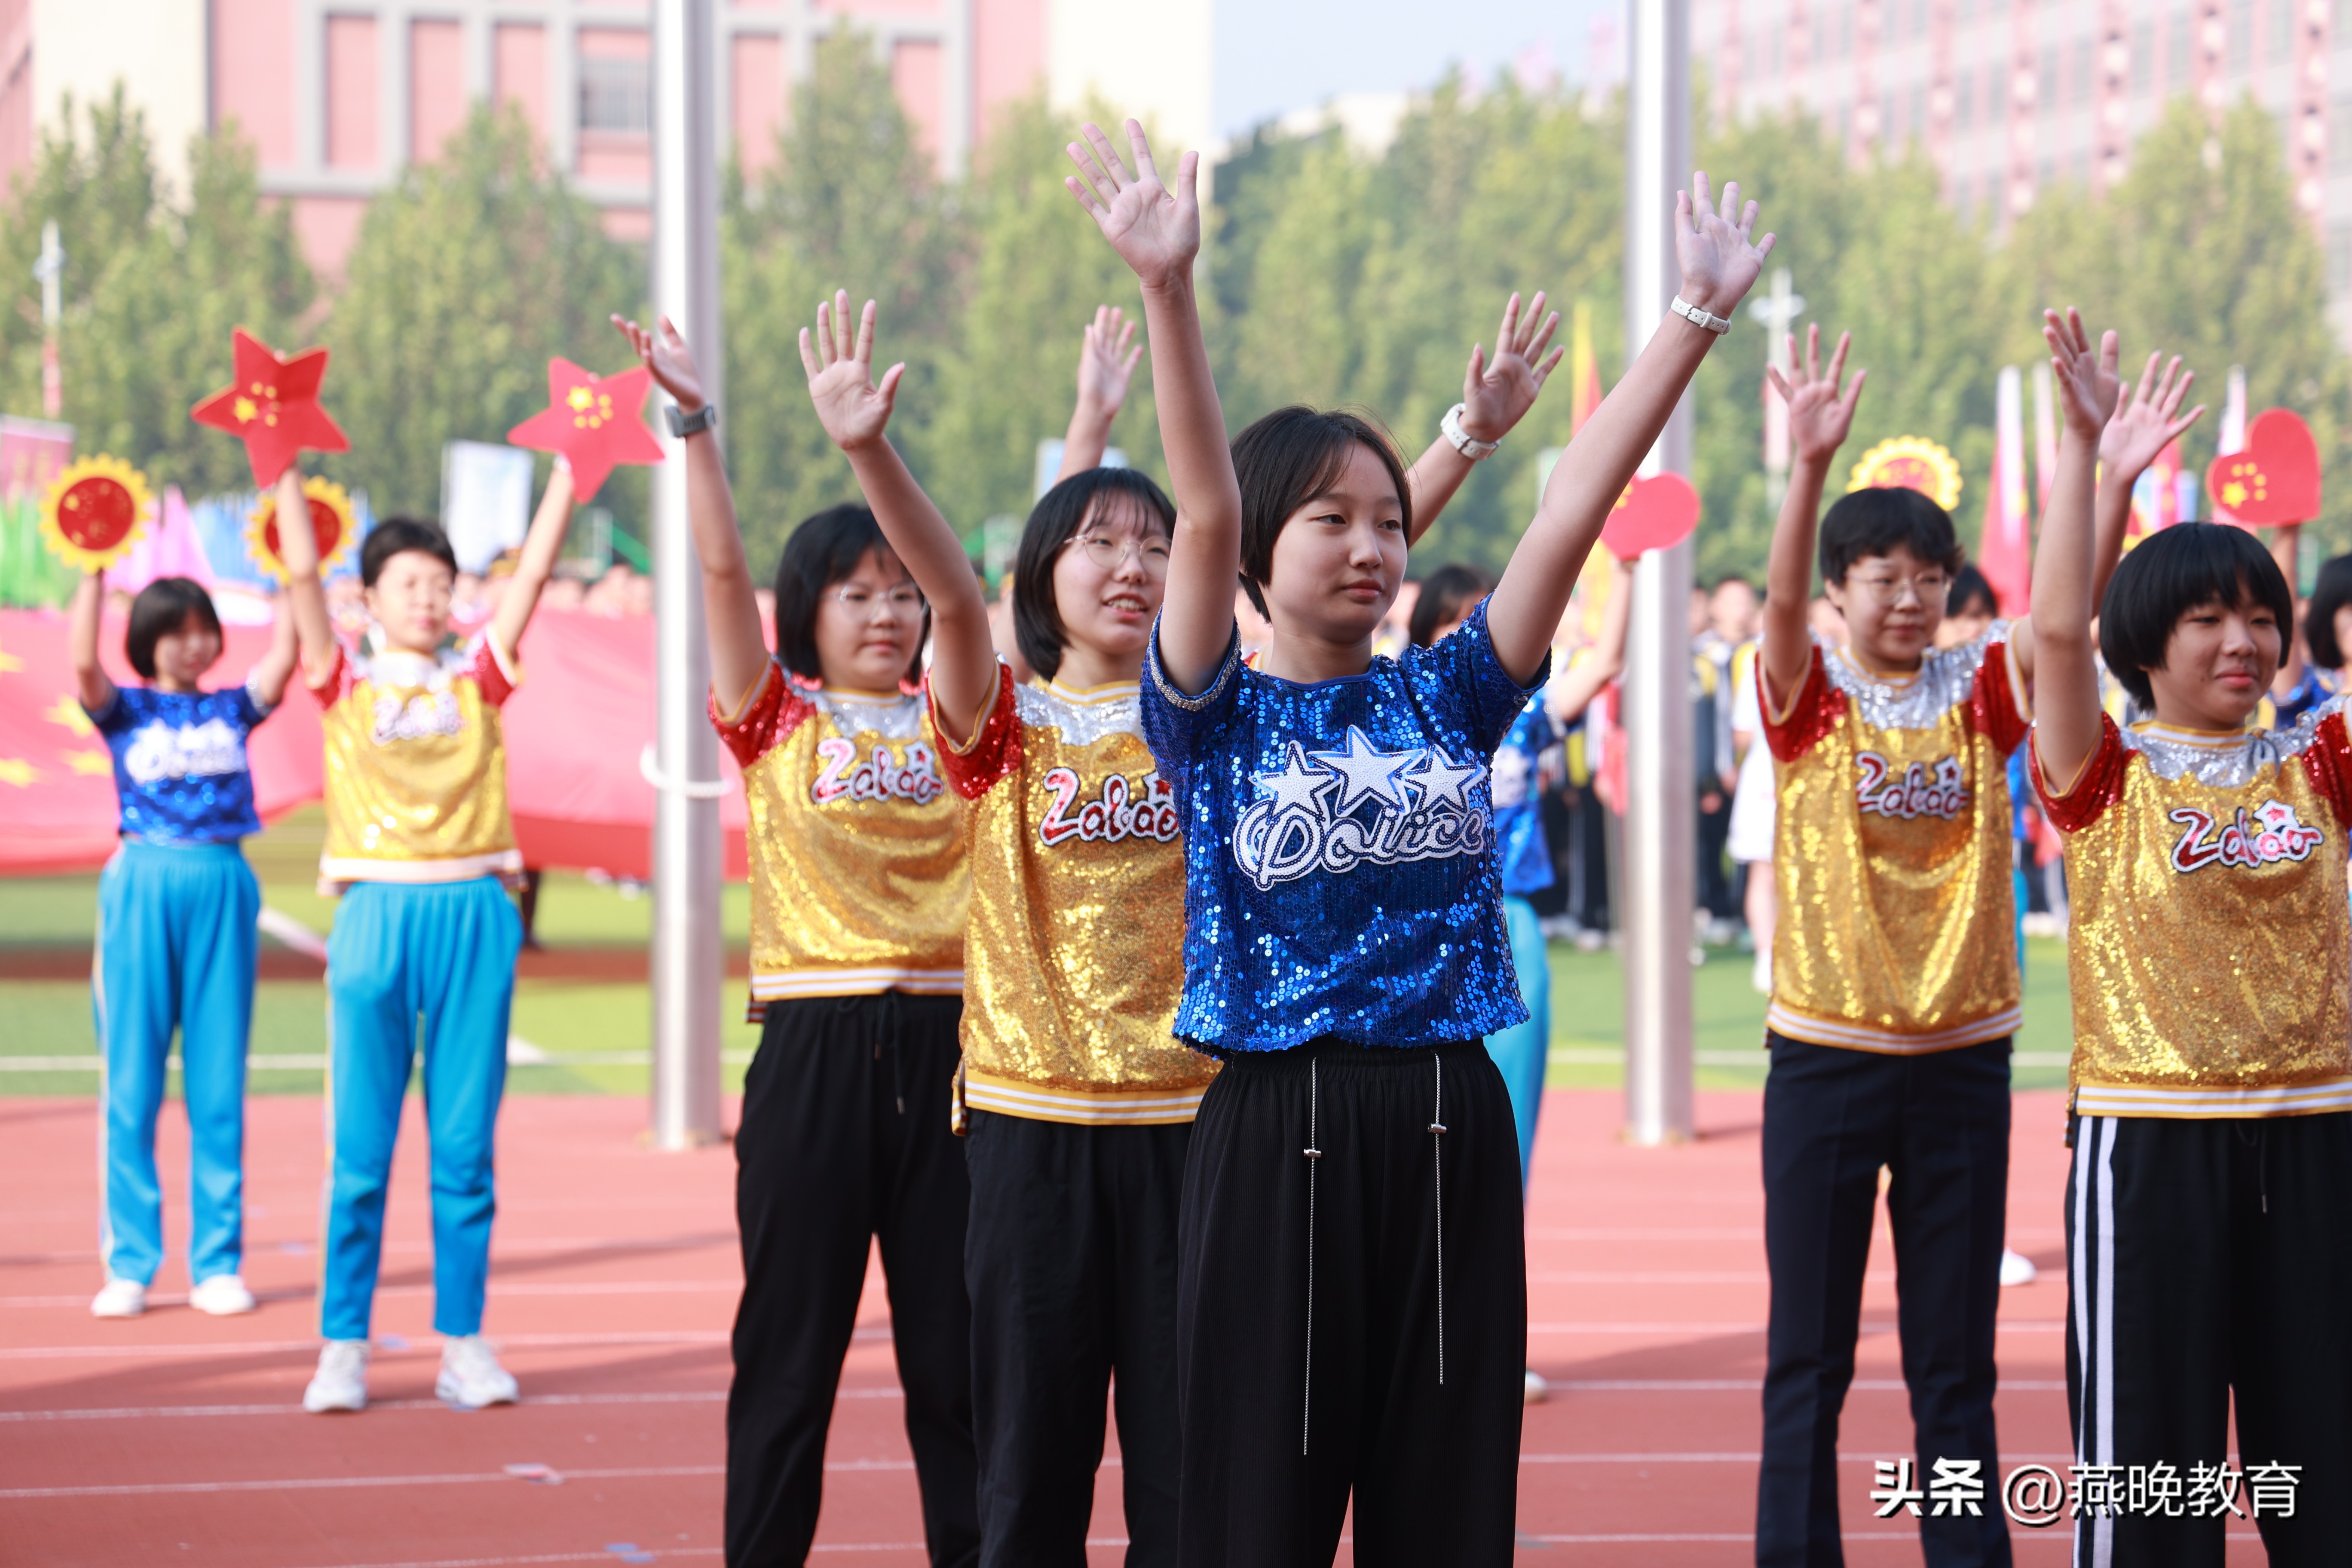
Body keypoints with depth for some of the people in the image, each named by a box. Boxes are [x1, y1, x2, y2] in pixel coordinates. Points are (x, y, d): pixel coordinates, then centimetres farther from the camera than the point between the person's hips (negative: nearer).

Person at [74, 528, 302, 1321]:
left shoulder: (234, 708, 10)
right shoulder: (126, 711, 4)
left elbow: (285, 657, -4)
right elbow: (84, 665, -14)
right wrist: (93, 573, -16)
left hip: (223, 888, 2)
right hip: (144, 889, -2)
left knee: (220, 1087, 3)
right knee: (131, 1086, 0)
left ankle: (216, 1264, 9)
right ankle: (130, 1265, 6)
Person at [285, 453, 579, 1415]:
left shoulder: (476, 676, 9)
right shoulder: (346, 682, 6)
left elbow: (532, 576, 2)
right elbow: (301, 577, -4)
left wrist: (567, 472, -5)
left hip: (474, 915, 1)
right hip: (376, 913, -1)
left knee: (466, 1146, 4)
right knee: (360, 1149, 1)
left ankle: (464, 1345, 10)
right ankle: (343, 1348, 6)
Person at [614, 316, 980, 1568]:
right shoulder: (777, 721, 3)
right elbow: (723, 572, -8)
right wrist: (695, 420, -17)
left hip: (940, 1041, 2)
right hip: (814, 1048, -2)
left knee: (955, 1343, 7)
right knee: (790, 1337, 3)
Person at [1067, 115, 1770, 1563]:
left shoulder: (1446, 701, 9)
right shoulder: (1216, 719, -1)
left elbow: (1575, 510, 2)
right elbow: (1207, 516, -15)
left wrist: (1700, 316, -4)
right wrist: (1169, 293, -29)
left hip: (1450, 1131, 4)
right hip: (1278, 1131, -3)